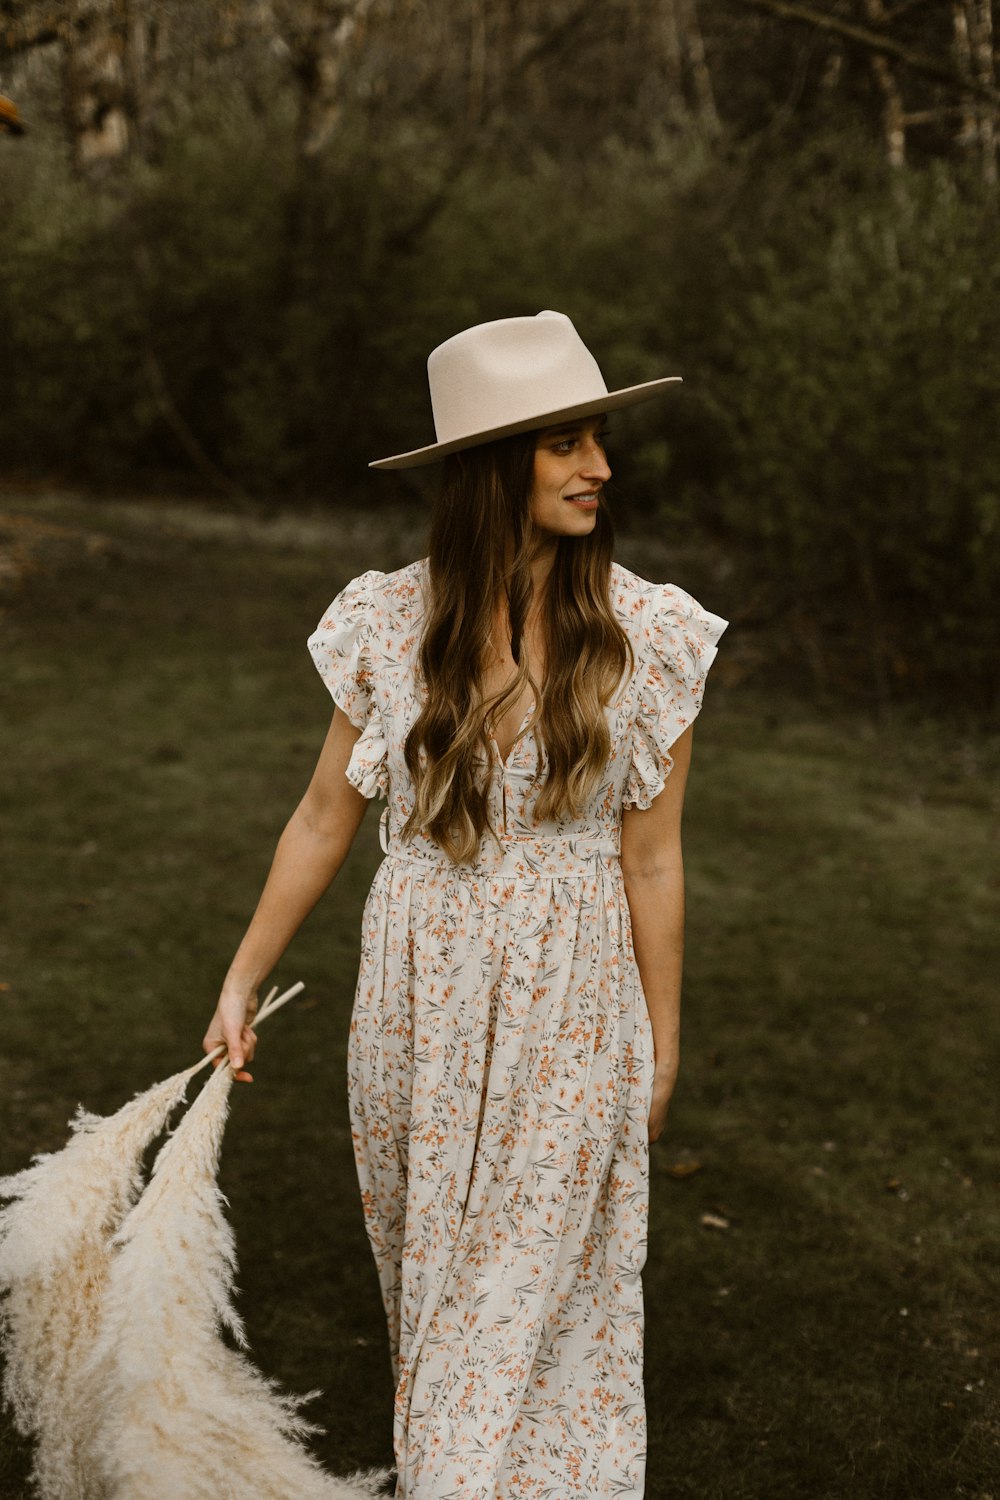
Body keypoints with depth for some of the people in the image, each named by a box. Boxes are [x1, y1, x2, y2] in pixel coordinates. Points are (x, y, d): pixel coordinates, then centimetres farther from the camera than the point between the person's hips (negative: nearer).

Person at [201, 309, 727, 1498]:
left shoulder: (643, 639, -11)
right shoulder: (394, 622, -7)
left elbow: (652, 864, -5)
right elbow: (324, 819, 3)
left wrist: (660, 1050, 1)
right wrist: (242, 983, 8)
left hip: (568, 1010, -2)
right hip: (418, 998, 2)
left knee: (526, 1292, 8)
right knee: (425, 1267, 19)